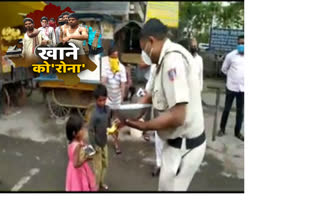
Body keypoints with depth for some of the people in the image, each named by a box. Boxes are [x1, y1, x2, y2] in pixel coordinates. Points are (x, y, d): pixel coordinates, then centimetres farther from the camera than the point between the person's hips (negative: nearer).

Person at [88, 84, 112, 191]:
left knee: (105, 164, 21)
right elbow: (91, 131, -20)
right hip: (97, 144, -7)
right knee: (97, 167, 8)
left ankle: (101, 182, 42)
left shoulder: (108, 109, -7)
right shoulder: (95, 114, -26)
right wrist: (94, 146, -18)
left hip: (104, 142, 7)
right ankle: (95, 186, 29)